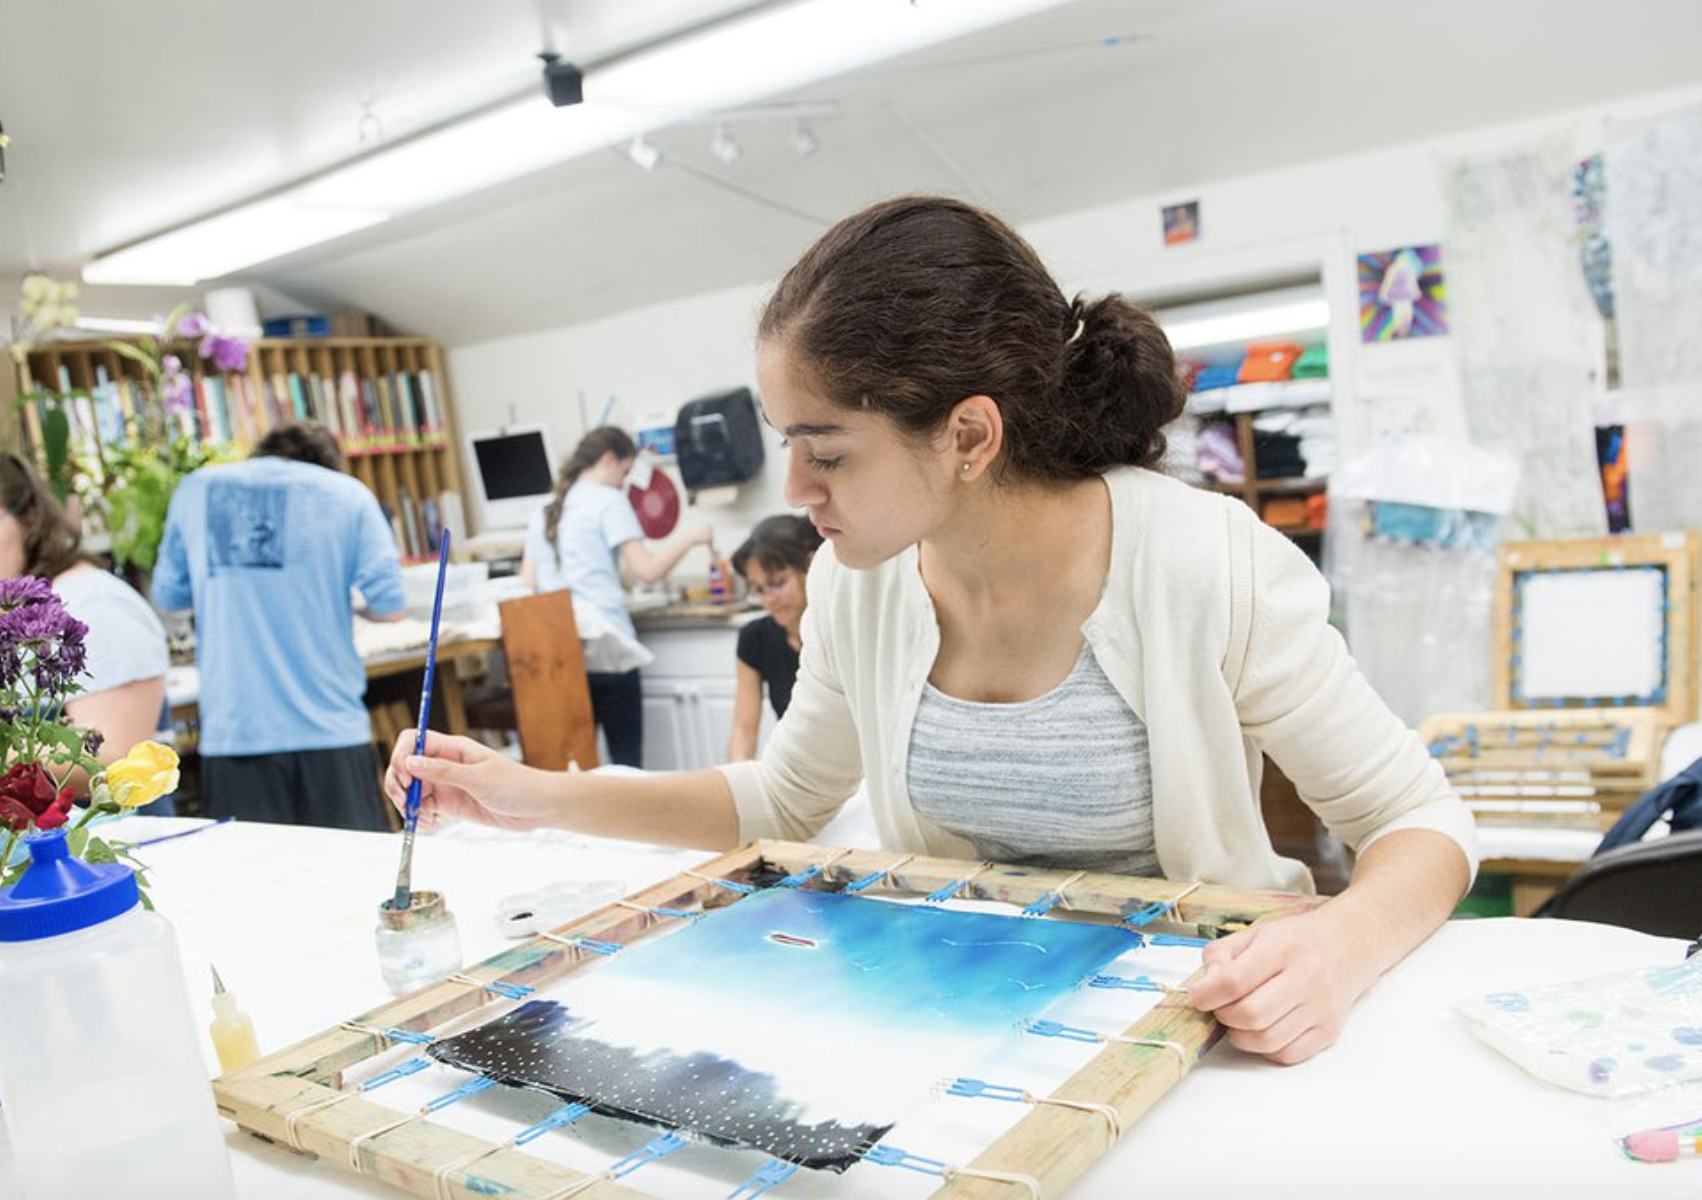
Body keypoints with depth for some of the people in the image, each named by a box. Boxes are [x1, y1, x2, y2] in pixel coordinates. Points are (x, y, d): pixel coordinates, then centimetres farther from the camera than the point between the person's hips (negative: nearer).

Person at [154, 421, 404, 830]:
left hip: (232, 732, 2)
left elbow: (167, 597, 15)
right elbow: (389, 607, -3)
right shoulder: (348, 493, 3)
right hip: (331, 732, -2)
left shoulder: (195, 490, 9)